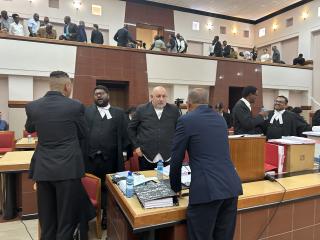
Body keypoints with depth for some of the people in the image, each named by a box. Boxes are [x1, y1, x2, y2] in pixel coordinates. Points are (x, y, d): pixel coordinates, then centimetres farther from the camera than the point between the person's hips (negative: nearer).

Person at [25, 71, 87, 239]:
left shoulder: (32, 106, -1)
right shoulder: (76, 106, -10)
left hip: (42, 169, 4)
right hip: (68, 168, -4)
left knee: (46, 221, 19)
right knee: (67, 218, 10)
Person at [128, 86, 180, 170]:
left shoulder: (174, 110, 2)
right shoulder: (141, 109, 0)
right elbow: (131, 128, 8)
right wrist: (136, 146, 2)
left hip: (168, 157, 1)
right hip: (146, 156, 0)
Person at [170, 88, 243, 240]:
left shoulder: (186, 120, -4)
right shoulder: (220, 119, 15)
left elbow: (176, 159, -2)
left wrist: (176, 187, 13)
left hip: (207, 189, -7)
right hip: (231, 185, 7)